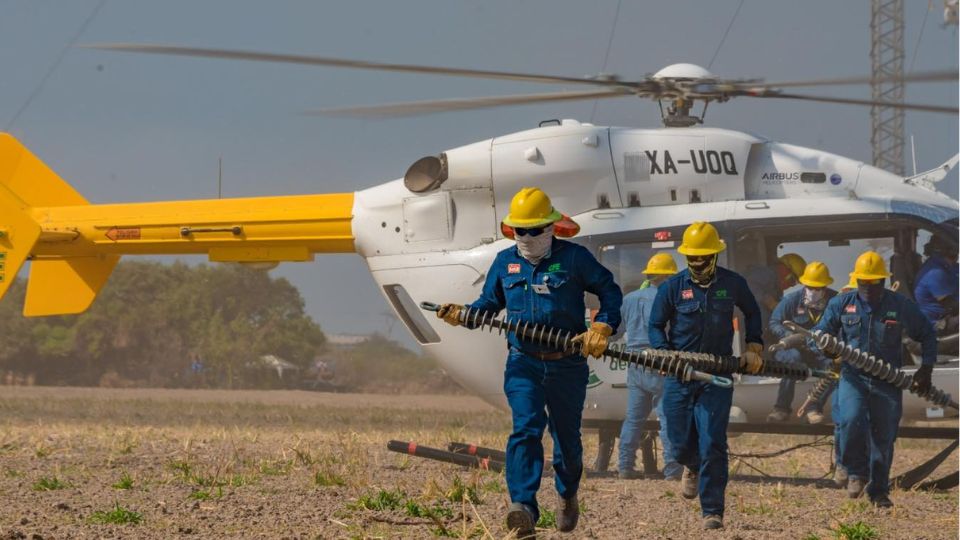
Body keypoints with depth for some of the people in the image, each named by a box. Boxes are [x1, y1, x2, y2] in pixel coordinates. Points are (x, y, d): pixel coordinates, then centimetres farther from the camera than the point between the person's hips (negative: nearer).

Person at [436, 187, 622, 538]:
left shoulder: (573, 258, -4)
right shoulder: (505, 262, 6)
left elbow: (610, 292, 3)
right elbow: (489, 303, 18)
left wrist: (602, 327, -12)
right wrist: (461, 314, -2)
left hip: (567, 364, -1)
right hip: (523, 362, 1)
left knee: (567, 436, 11)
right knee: (525, 428, -17)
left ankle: (568, 496, 39)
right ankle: (523, 508, -28)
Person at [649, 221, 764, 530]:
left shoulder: (732, 284, 3)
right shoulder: (673, 287, 0)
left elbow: (752, 313, 20)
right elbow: (656, 325, 6)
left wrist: (754, 347, 8)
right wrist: (665, 354, -12)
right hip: (679, 376, 1)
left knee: (712, 445, -11)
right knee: (681, 445, 5)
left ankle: (712, 512, -5)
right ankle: (692, 468, 44)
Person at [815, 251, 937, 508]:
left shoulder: (901, 306, 2)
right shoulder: (841, 303, 4)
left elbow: (927, 335, 12)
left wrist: (926, 369, 2)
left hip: (888, 381, 1)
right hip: (853, 377, -1)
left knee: (884, 436, 4)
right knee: (851, 421, -25)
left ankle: (879, 491, 19)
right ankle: (856, 473, -3)